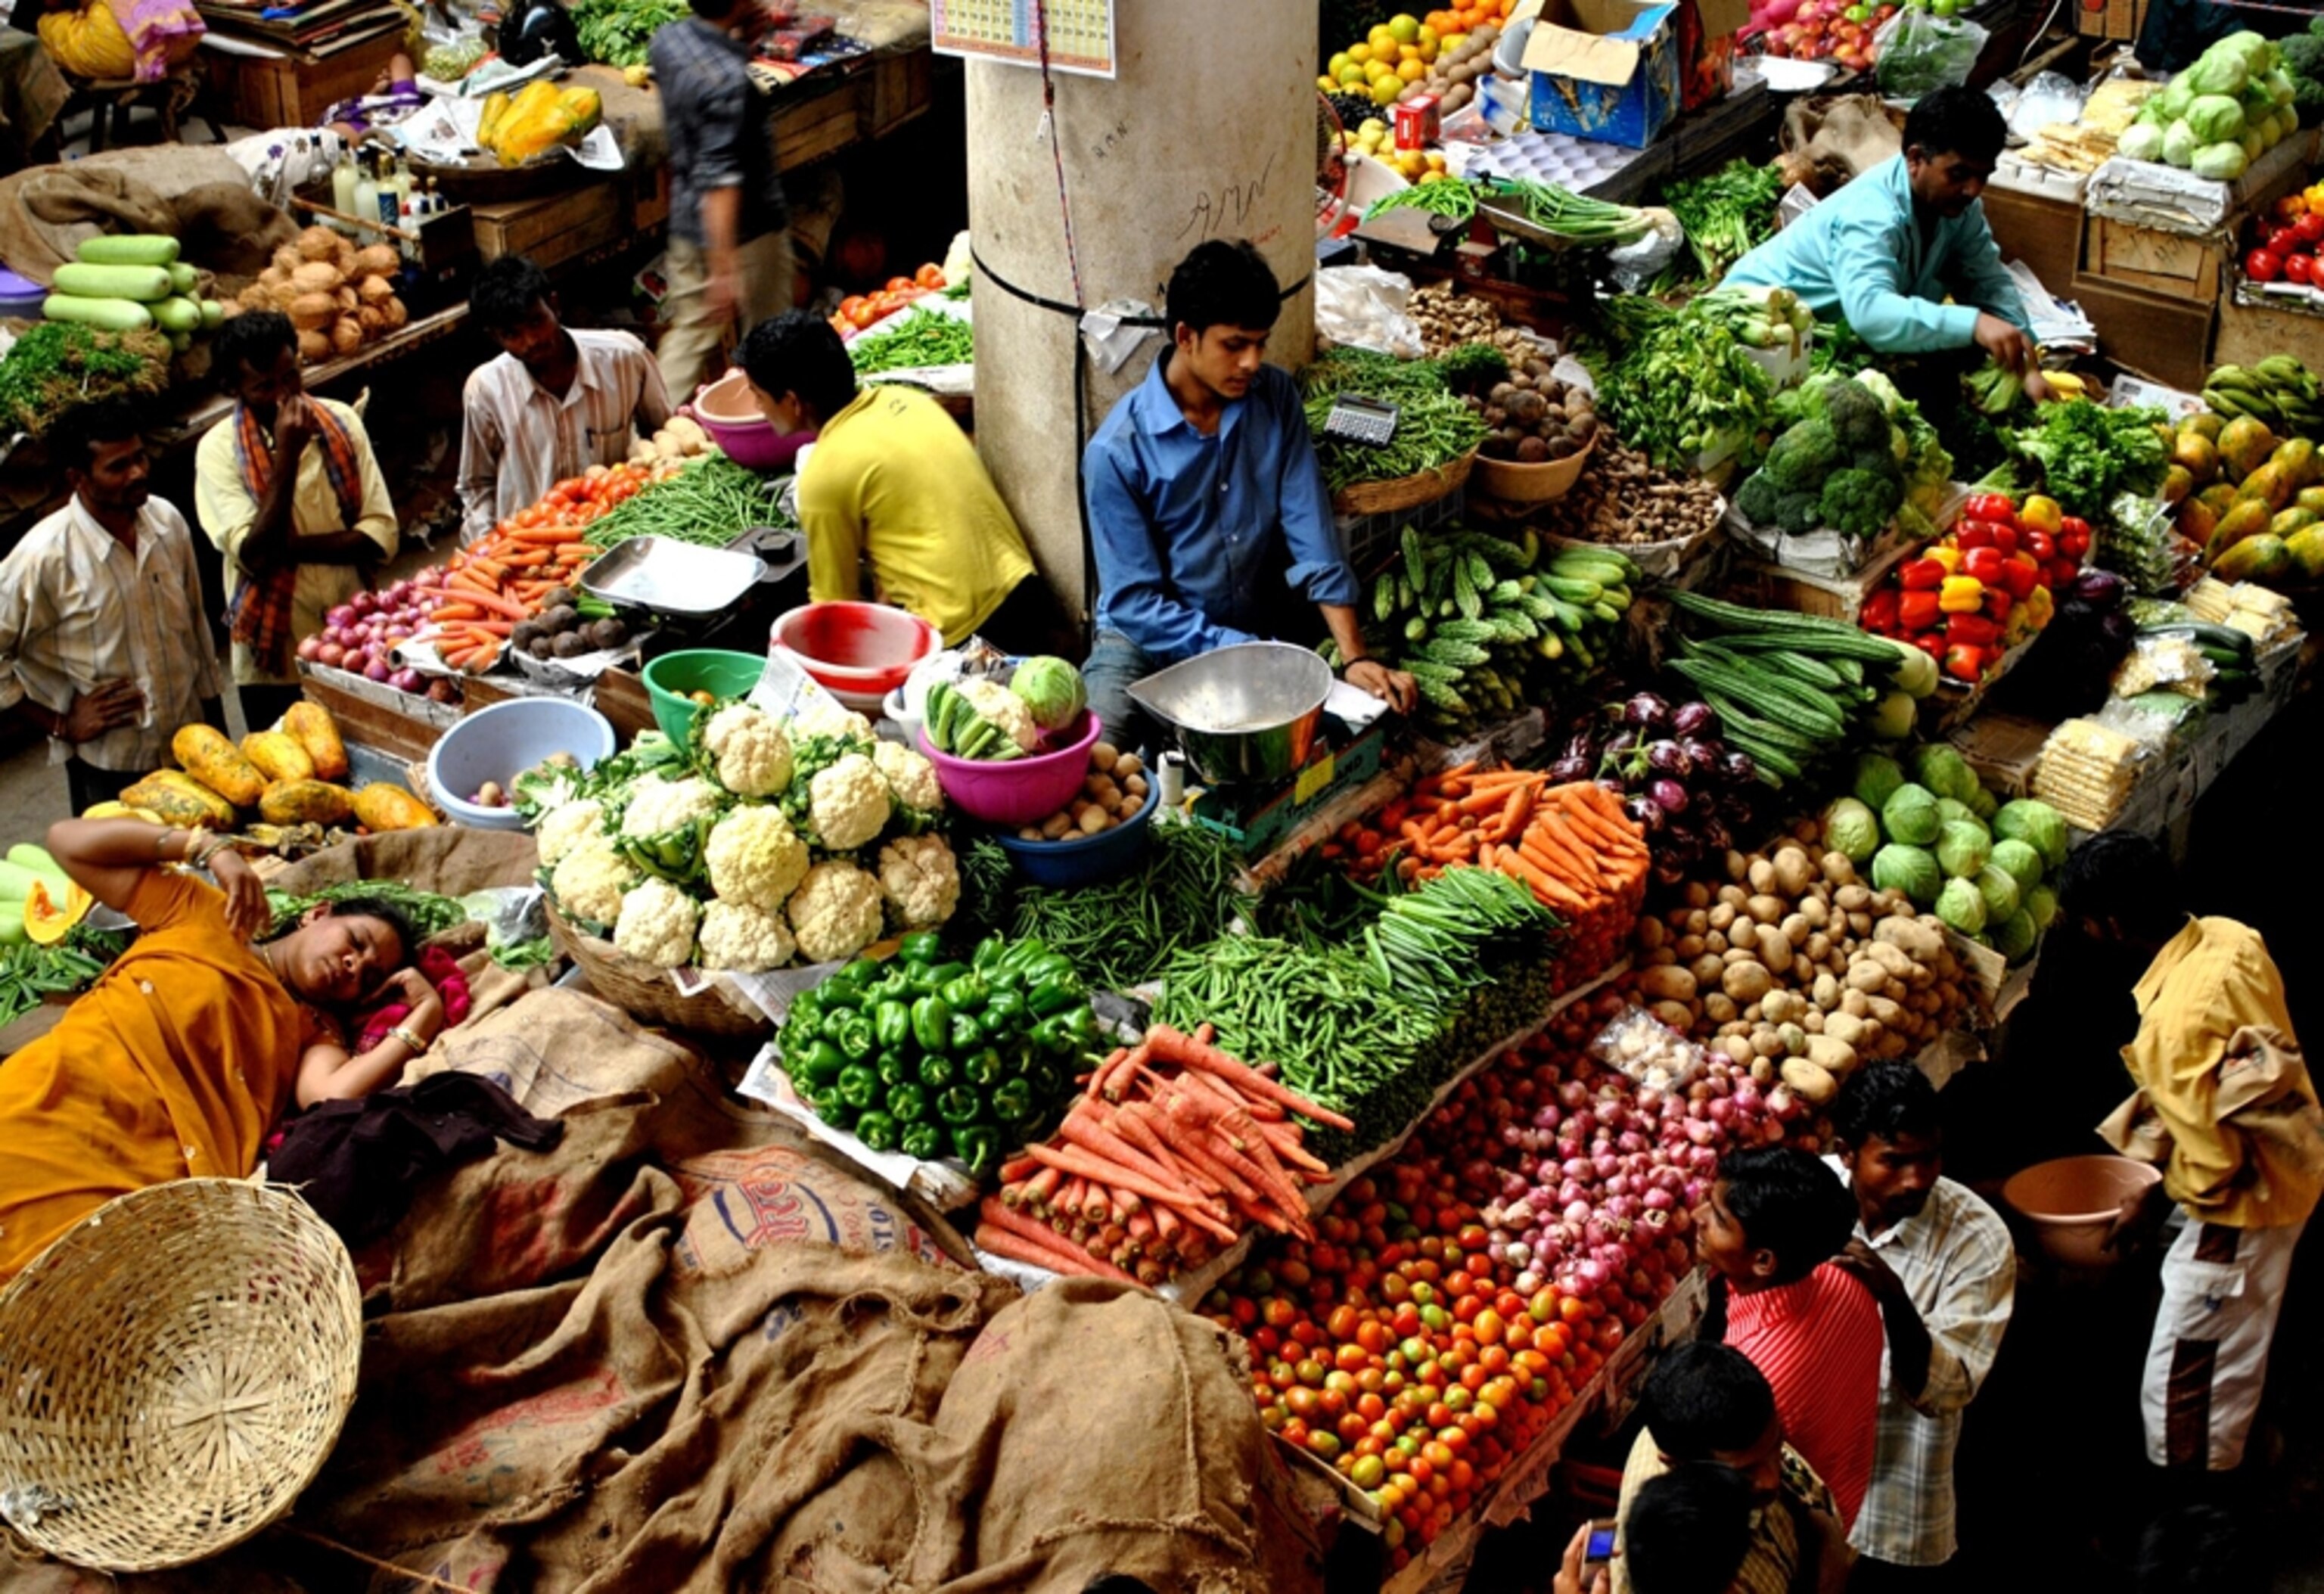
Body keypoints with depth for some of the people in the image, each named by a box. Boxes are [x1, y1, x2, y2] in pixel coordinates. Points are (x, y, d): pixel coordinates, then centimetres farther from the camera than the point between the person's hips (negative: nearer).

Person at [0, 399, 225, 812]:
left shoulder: (168, 522, -1)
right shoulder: (44, 557, -19)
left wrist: (218, 729, 15)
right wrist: (60, 724, -11)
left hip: (192, 747, 5)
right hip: (110, 772, -5)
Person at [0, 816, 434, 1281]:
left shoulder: (315, 1026, 22)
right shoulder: (207, 917, 21)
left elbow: (333, 1094, -3)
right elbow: (68, 841, 18)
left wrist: (426, 1012, 4)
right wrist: (209, 847, 11)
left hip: (150, 1173, 1)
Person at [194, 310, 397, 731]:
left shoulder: (340, 421, -2)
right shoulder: (219, 449, -10)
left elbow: (380, 534, -6)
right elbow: (254, 555, -20)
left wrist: (289, 547, -18)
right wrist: (287, 454, -22)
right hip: (275, 662, -2)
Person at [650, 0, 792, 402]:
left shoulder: (667, 40, -3)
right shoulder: (730, 81, -27)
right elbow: (720, 178, -30)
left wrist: (737, 37, 5)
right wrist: (724, 269, -30)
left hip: (686, 222, 8)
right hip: (748, 230, -8)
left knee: (688, 331, 16)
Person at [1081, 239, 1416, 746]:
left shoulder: (1275, 398, -5)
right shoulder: (1117, 451, -17)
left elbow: (1313, 538, -7)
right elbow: (1136, 605, -16)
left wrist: (1355, 656, -18)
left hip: (1255, 632, 4)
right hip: (1147, 642, -4)